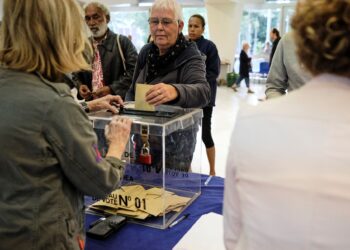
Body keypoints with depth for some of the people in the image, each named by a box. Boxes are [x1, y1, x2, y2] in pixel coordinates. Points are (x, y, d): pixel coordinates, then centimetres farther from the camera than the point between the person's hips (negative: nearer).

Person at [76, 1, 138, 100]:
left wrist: (112, 89, -16)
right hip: (90, 101, 3)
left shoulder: (123, 42, 2)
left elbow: (135, 71, -8)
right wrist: (79, 86, 1)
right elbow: (75, 73, 22)